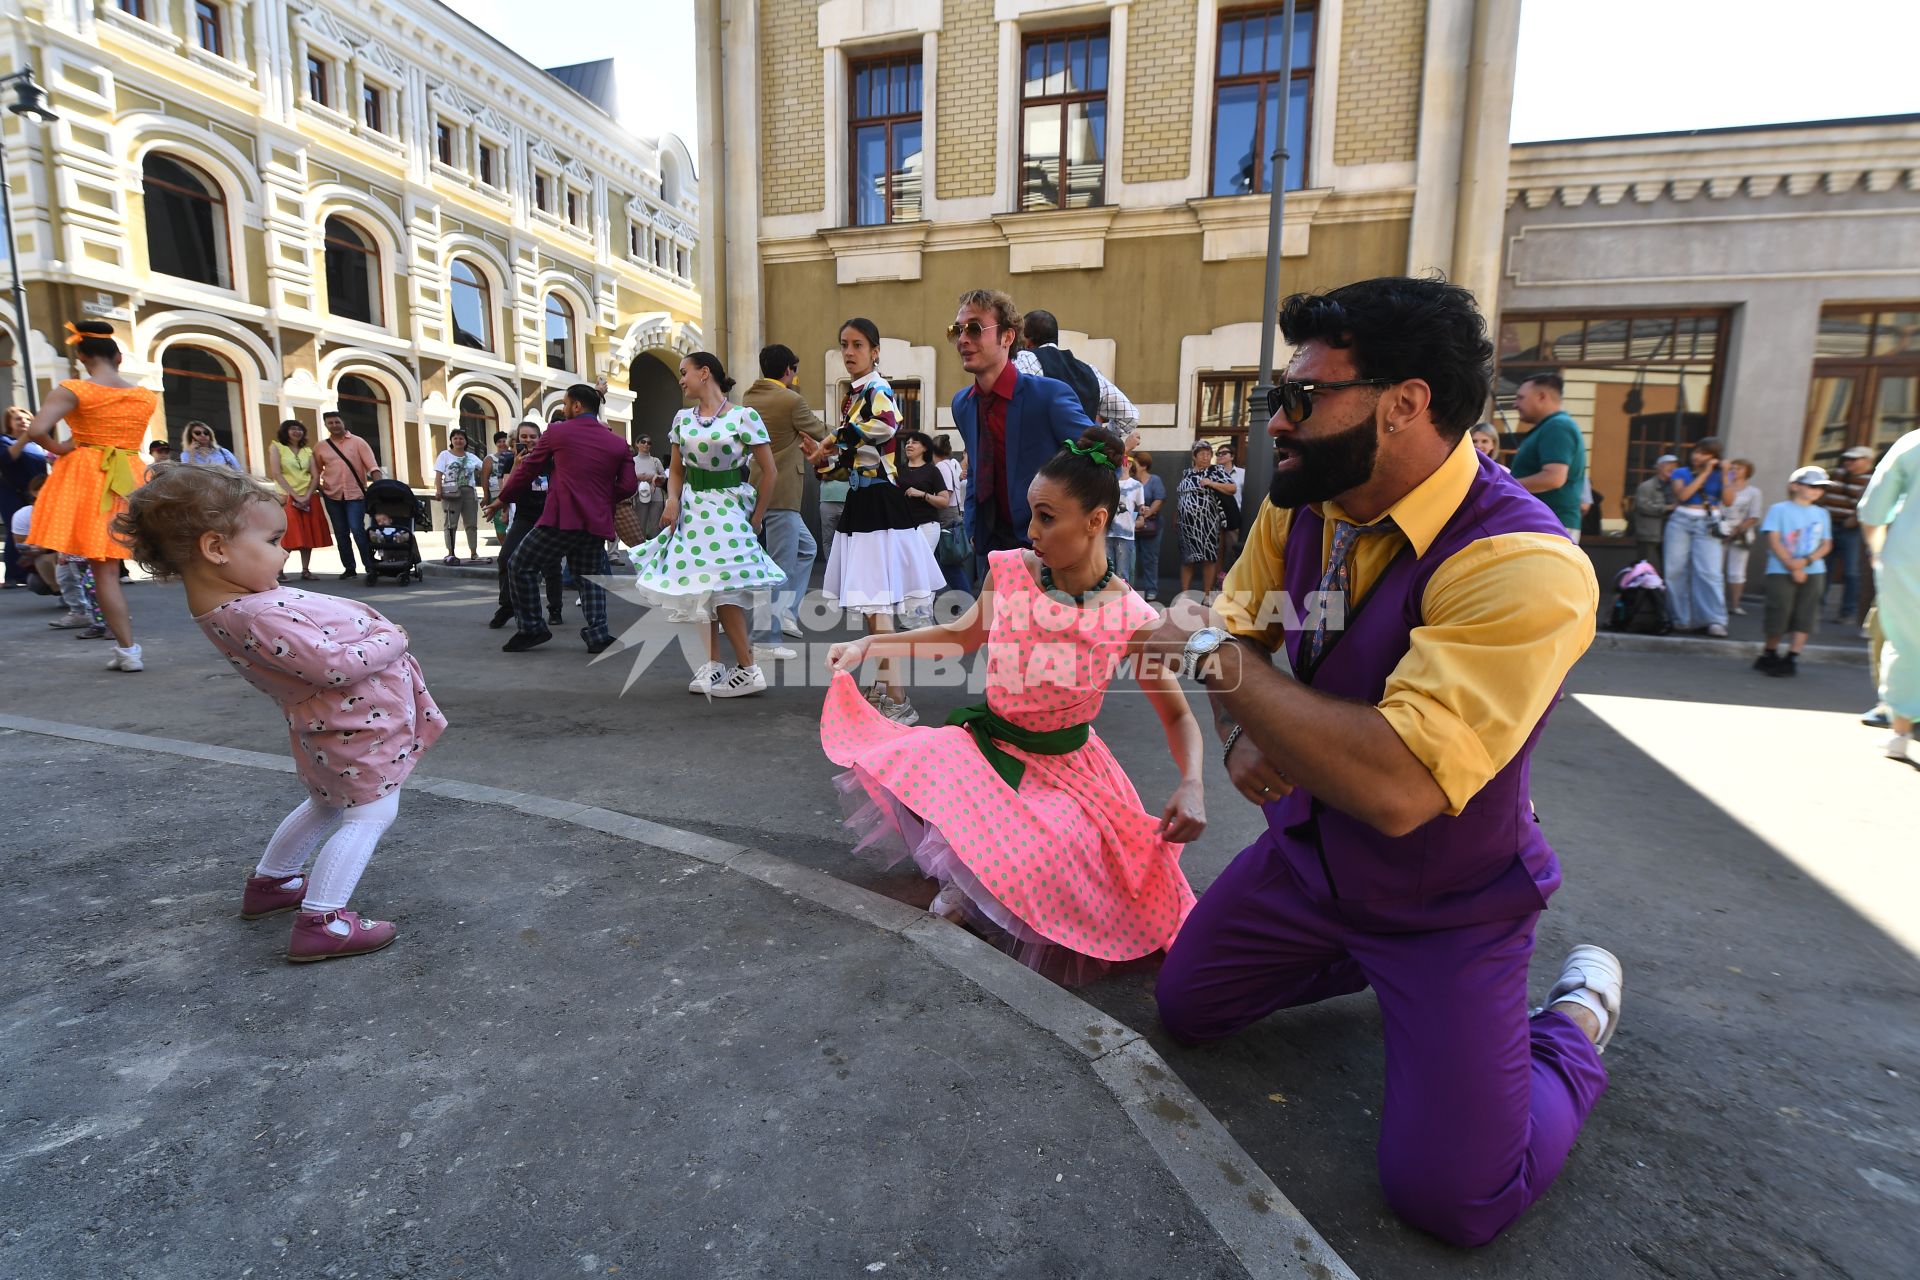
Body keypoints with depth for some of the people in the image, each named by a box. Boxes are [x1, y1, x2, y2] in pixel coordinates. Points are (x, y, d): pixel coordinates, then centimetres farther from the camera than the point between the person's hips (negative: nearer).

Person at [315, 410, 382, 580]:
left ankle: (371, 566, -7)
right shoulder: (321, 447, 9)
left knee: (357, 530, -14)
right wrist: (318, 487, 6)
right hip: (332, 495, 4)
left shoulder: (357, 442, 1)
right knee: (341, 533, 8)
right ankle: (348, 567, 15)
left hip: (356, 493, -4)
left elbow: (372, 466, -7)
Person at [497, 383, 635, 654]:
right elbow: (628, 486, 6)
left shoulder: (557, 432, 3)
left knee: (521, 567, 10)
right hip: (597, 523, 4)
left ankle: (531, 628, 11)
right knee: (590, 577, 14)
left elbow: (527, 469, 10)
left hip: (561, 518, -4)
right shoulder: (618, 443, 10)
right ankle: (598, 634, 4)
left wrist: (503, 498, 23)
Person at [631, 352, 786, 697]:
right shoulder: (683, 418, 9)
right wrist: (673, 501, -7)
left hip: (729, 509, -6)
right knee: (701, 589, 6)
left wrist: (755, 519, -7)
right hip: (692, 510, 6)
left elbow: (770, 471, -7)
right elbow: (676, 470, 13)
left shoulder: (745, 416, -7)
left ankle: (748, 669, -3)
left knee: (723, 588, -12)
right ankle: (713, 663, 17)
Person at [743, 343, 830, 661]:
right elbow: (821, 434, 0)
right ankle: (768, 642, 3)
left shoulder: (749, 397, 10)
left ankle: (785, 613, 20)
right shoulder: (792, 400, -13)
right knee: (781, 567, -3)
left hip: (759, 489, 9)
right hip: (780, 493, -9)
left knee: (806, 548, 23)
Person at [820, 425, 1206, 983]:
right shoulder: (1007, 570, -9)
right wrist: (867, 645, 3)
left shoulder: (1131, 619, -15)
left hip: (1067, 769, -1)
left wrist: (1192, 785, -24)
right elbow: (962, 635, 11)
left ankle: (976, 893, 9)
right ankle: (969, 877, 0)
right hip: (985, 743, 2)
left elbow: (1178, 715, -4)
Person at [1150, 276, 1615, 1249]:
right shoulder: (1298, 507, -8)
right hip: (1306, 851, 6)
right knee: (1183, 1012, 15)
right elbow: (1239, 627, 6)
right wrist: (1244, 733, -16)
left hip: (1448, 904, -6)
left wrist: (1217, 655, -33)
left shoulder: (1522, 566, -32)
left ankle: (1577, 1019, 22)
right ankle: (1355, 955, 35)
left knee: (1448, 1197, -5)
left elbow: (1396, 787, -40)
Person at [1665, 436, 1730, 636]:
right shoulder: (1681, 473, 9)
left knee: (1709, 572, -11)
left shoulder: (1719, 475, 8)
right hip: (1681, 522, 1)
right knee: (1675, 570, -1)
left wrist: (1725, 475, -10)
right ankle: (1681, 619, 7)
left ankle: (1716, 621, -13)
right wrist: (1705, 473, -7)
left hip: (1707, 525, -1)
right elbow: (1682, 495, -9)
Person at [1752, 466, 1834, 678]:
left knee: (1805, 617, -3)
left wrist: (1806, 561, -11)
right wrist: (1792, 566, -12)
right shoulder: (1779, 509, 1)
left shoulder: (1822, 514, 13)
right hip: (1781, 571, -4)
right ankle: (1770, 654, 14)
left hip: (1813, 572, 4)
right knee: (1779, 614, -3)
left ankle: (1792, 658, 1)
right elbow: (1774, 541, -5)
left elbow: (1826, 544, 9)